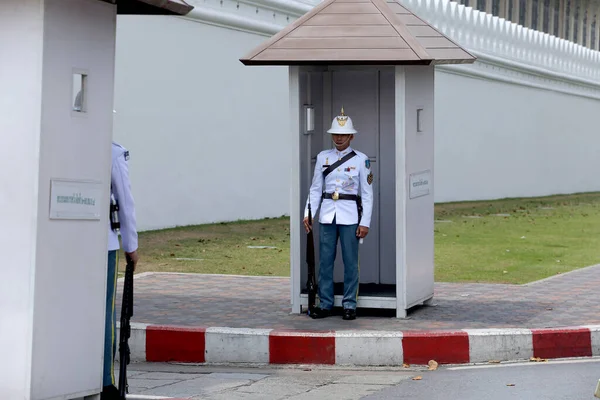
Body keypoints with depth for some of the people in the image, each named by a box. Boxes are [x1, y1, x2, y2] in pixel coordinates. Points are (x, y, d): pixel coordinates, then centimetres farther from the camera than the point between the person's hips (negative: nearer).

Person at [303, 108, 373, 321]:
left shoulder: (361, 159, 0)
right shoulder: (323, 157, 8)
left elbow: (367, 193, 0)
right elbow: (315, 189, 11)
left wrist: (365, 222, -6)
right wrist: (308, 213, 0)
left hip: (350, 216, -3)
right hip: (327, 215, 3)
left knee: (350, 262, 0)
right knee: (325, 261, 5)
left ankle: (349, 305, 9)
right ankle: (325, 303, 13)